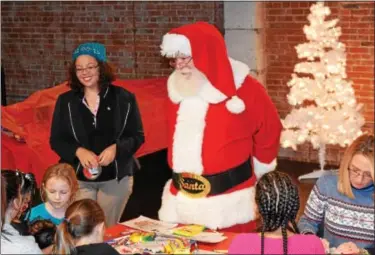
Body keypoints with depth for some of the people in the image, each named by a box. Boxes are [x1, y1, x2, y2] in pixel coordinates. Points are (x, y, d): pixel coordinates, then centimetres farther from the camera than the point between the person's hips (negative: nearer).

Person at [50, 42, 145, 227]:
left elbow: (137, 136, 1)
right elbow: (56, 140, 3)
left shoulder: (123, 98, -1)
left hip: (116, 178, 0)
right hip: (78, 179, 0)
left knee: (108, 229, 11)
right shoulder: (65, 101, 2)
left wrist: (116, 148, -18)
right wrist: (79, 151, -17)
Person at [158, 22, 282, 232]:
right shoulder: (177, 88, 6)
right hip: (181, 200, 5)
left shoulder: (244, 89, -9)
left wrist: (256, 171, 13)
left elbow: (269, 131, 4)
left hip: (228, 201, -5)